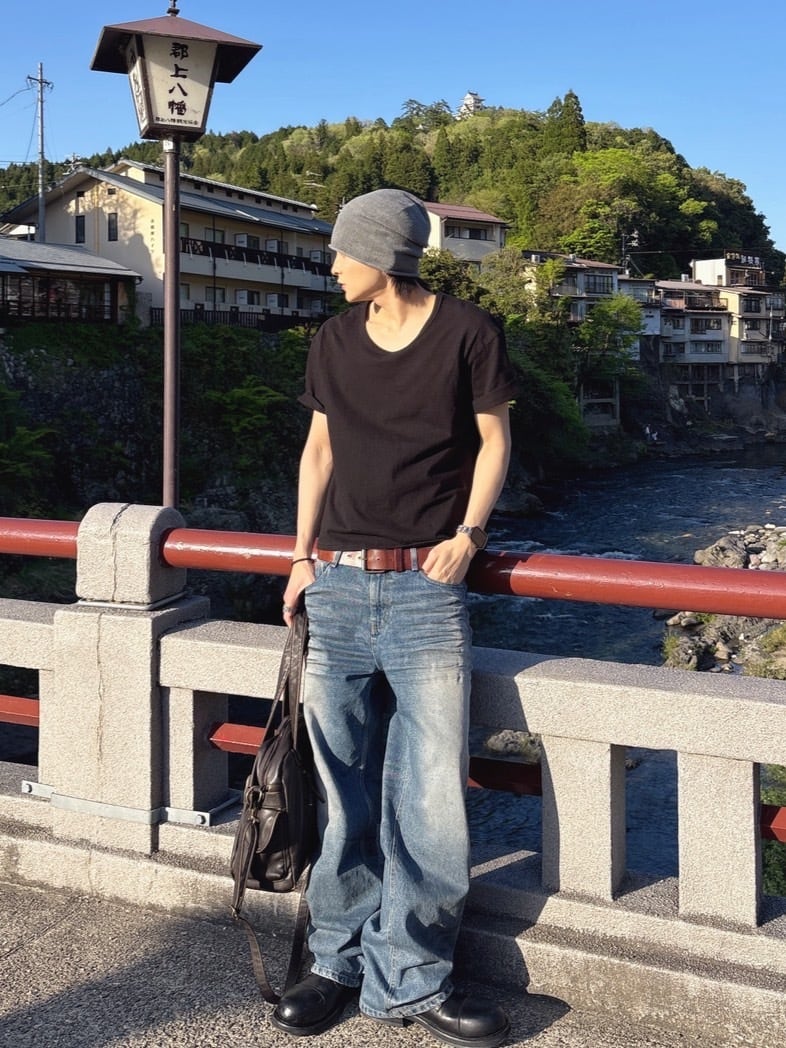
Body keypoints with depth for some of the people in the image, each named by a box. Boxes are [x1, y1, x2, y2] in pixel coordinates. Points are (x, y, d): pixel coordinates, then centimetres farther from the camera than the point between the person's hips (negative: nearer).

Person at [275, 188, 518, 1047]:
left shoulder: (467, 333, -1)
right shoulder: (334, 340, 11)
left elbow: (493, 439, 5)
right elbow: (319, 447, 16)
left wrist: (467, 534, -9)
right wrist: (302, 557, 10)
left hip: (425, 589, -3)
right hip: (337, 586, 4)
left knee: (430, 795, -3)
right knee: (342, 792, 8)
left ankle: (411, 978, 13)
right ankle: (342, 962, 22)